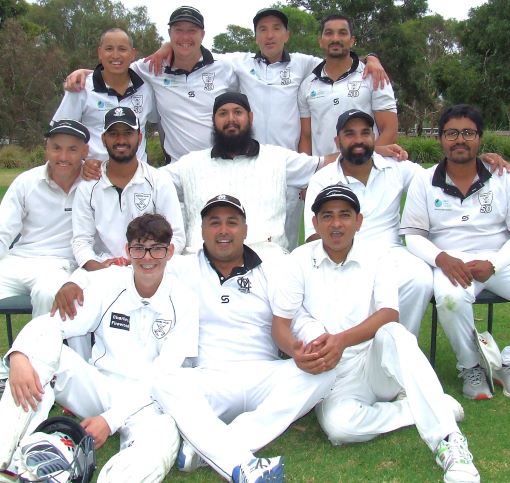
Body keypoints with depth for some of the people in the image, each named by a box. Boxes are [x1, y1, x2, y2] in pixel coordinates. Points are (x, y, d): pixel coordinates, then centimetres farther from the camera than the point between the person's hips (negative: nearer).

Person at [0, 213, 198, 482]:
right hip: (99, 388, 3)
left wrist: (111, 419, -19)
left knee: (160, 447, -38)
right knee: (42, 346, -22)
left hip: (146, 402, -3)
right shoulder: (108, 283, 1)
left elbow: (164, 375, -10)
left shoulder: (183, 302, -4)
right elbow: (52, 323, -10)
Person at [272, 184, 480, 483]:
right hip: (335, 374, 0)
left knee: (393, 334, -34)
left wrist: (342, 340, -32)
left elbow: (390, 315, -14)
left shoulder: (376, 257, 2)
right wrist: (296, 352, -25)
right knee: (339, 425, -32)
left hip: (376, 362, 0)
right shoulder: (301, 260, 3)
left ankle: (448, 442, -34)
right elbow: (280, 323, -1)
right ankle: (434, 409, -12)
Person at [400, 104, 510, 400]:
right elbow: (414, 235, 3)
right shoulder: (425, 182, 6)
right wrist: (442, 258, -17)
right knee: (451, 297, -35)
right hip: (451, 263, -2)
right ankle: (471, 367, -6)